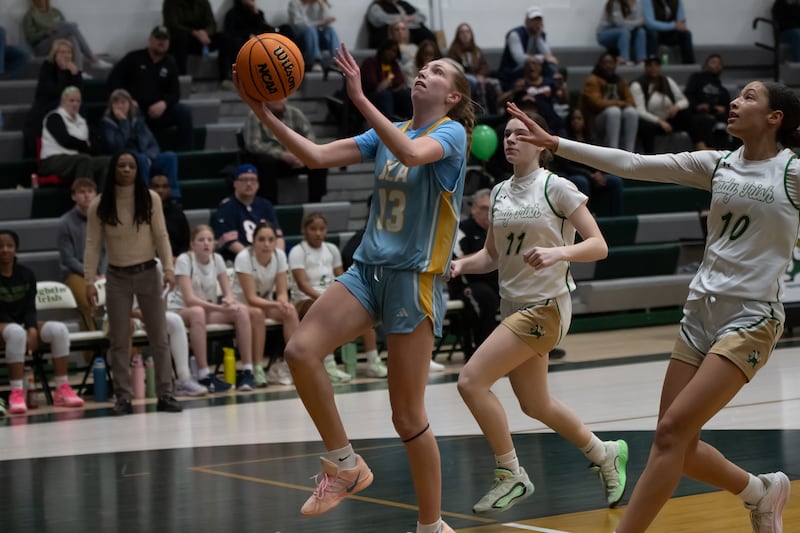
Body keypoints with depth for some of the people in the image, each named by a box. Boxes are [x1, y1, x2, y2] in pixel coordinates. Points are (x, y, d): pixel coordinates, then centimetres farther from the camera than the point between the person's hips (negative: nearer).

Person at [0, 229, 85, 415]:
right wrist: (25, 331, -23)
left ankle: (62, 389, -20)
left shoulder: (27, 275, 6)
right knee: (16, 332, -40)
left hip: (23, 325, 5)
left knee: (59, 329, -21)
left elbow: (30, 308, 3)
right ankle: (16, 394, -41)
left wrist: (32, 329, -18)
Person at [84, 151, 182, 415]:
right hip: (117, 276, 0)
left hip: (148, 273, 0)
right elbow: (92, 244, -2)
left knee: (159, 336, 2)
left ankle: (165, 394, 7)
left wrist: (169, 268, -11)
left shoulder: (151, 199, -2)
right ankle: (123, 398, 7)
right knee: (119, 340, 2)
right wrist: (89, 280, -9)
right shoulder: (99, 206, -4)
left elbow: (161, 235, -1)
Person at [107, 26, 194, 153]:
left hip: (157, 110, 3)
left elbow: (174, 93, 11)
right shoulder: (134, 58, 6)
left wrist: (164, 103, -13)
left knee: (185, 111, -21)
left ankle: (183, 153, -16)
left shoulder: (170, 64, 14)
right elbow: (113, 80, 2)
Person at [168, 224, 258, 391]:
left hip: (210, 310, 5)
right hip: (180, 311, -5)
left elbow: (228, 294, 1)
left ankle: (248, 371, -20)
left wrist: (228, 302, -25)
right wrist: (219, 308, -33)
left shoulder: (217, 259, 2)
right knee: (198, 312, -40)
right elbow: (189, 299, -23)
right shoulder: (184, 260, -14)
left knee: (242, 310, -19)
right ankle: (203, 376, -41)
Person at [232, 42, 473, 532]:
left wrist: (360, 98, -28)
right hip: (368, 269, 6)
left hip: (415, 279, -6)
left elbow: (411, 153, -26)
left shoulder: (451, 133, -3)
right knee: (301, 350, -18)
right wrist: (264, 113, -3)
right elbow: (318, 156, 6)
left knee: (408, 416, -3)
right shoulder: (387, 134, 15)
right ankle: (345, 465, -2)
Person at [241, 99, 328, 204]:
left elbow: (309, 136, -1)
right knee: (265, 162, -37)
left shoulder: (295, 113, 4)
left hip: (293, 159, 4)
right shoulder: (254, 116, -10)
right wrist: (281, 155, -29)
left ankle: (314, 202, -10)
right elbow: (253, 144, -20)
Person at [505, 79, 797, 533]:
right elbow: (632, 164, 4)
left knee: (672, 431, -15)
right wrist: (555, 144, 1)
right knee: (678, 446, 6)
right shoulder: (717, 165, 7)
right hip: (701, 312, 6)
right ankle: (762, 492, 31)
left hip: (751, 319, -6)